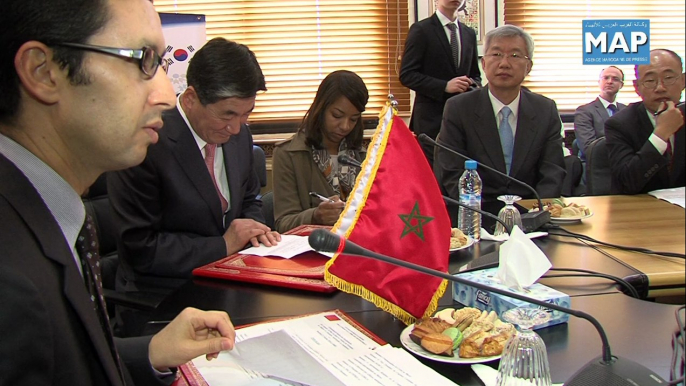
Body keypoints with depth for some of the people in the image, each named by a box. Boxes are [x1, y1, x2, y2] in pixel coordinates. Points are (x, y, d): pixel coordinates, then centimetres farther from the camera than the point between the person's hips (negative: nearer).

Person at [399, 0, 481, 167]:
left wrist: (475, 87, -2)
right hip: (431, 119, -5)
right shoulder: (421, 30, -2)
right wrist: (445, 86, -18)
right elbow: (407, 75, -8)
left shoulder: (469, 34, 15)